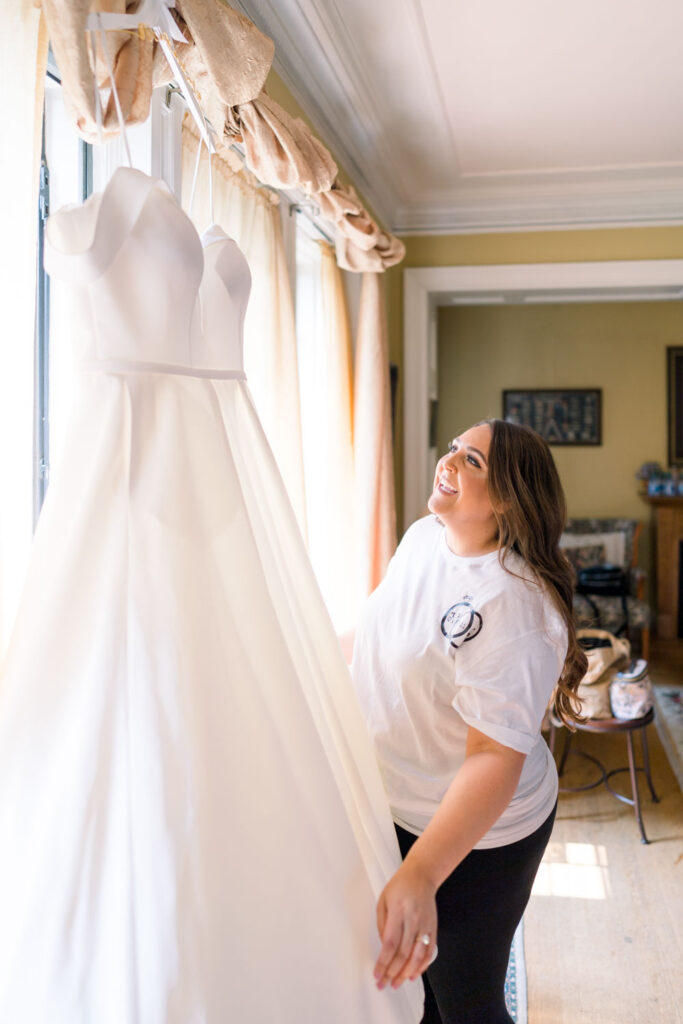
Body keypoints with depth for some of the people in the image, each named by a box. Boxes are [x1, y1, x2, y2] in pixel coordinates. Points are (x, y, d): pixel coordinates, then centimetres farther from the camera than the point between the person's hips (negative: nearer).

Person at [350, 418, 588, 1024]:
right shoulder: (423, 536, -5)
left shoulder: (512, 605, -31)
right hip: (396, 804, 7)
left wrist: (420, 876, -42)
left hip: (473, 836, -7)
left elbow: (497, 756, -35)